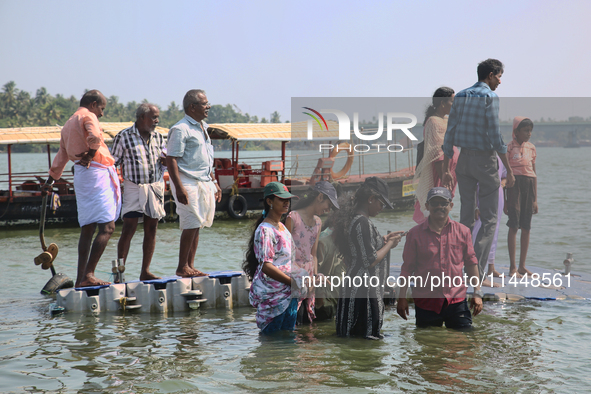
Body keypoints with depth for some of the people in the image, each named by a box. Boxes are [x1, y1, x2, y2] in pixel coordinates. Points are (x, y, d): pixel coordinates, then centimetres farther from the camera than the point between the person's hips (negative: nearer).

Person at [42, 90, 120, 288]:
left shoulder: (69, 123, 24)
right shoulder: (88, 116, -3)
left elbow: (61, 156, 32)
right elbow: (94, 137, -25)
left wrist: (50, 180, 38)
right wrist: (91, 155, -8)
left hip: (80, 175, 9)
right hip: (97, 173, -9)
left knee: (87, 228, 10)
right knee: (107, 226, -13)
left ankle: (80, 278, 8)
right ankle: (88, 275, -21)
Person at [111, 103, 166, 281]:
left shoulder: (158, 137, 11)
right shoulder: (123, 137, -3)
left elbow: (166, 161, 17)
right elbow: (113, 163, 0)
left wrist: (166, 160, -7)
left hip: (156, 186, 5)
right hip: (134, 187, -5)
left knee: (151, 229, 4)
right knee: (129, 228, -10)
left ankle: (145, 272, 11)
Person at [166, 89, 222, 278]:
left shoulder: (202, 128, 18)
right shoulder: (181, 129, -11)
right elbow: (171, 159, -17)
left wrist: (214, 182, 22)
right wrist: (179, 187, -24)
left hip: (203, 183, 9)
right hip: (188, 184, -9)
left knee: (196, 227, 9)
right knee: (192, 225, -9)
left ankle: (190, 266, 14)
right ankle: (182, 267, -2)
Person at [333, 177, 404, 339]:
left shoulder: (352, 219, 13)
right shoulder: (362, 222, -17)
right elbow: (370, 261, -20)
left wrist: (384, 239, 18)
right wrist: (390, 244, -5)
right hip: (364, 291, -10)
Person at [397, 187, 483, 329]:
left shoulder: (462, 231, 5)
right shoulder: (415, 234, 0)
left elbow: (471, 263, 10)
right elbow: (407, 268, 4)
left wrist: (477, 293, 6)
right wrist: (402, 297, 2)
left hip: (456, 301, 1)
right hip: (426, 302, -1)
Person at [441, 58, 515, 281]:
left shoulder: (460, 96, 10)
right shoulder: (490, 97, -10)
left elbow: (449, 134, 9)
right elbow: (495, 136, -16)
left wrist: (446, 169, 12)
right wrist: (509, 169, -11)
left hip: (463, 160, 7)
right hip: (484, 160, -6)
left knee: (466, 217, 13)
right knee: (489, 219, -1)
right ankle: (477, 273, -8)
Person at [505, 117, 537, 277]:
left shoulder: (531, 147, 12)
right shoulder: (510, 147, -3)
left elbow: (534, 173, 16)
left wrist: (535, 198, 13)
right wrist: (504, 199, -7)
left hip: (530, 184, 5)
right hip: (514, 184, -5)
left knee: (526, 227, 6)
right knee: (514, 225, -7)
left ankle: (522, 265, 14)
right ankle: (512, 267, -4)